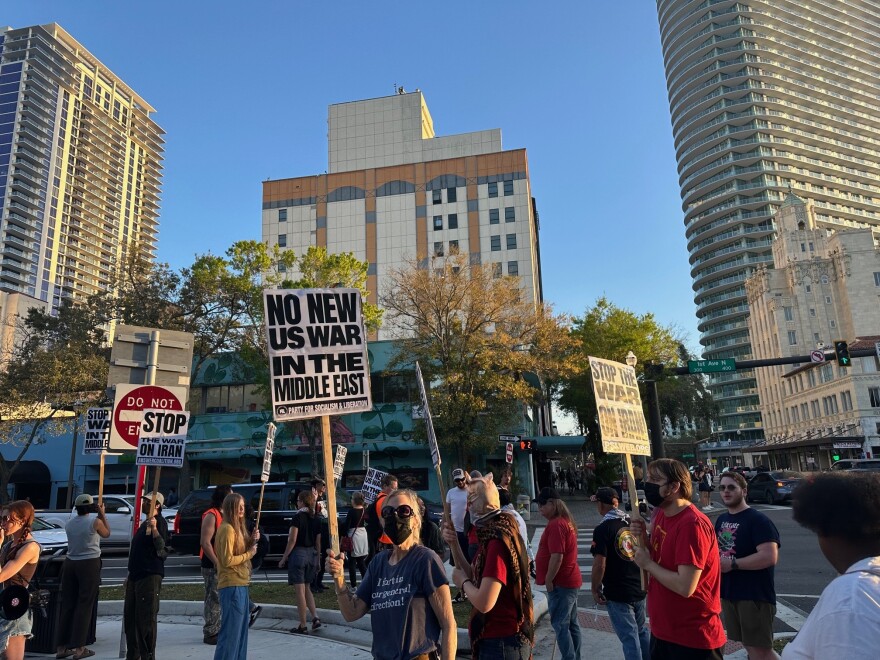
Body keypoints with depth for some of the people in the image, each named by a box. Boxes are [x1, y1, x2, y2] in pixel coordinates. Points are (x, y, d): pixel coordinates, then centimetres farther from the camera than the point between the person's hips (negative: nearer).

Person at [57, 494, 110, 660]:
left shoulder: (69, 524, 5)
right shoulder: (95, 521, -11)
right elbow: (106, 534, 7)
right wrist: (102, 514, 13)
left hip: (70, 563, 5)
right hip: (89, 564, -5)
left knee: (67, 604, 11)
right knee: (85, 605, 0)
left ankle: (62, 646, 16)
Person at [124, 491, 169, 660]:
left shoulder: (159, 522, -12)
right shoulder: (145, 523, 18)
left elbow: (162, 550, -23)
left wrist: (154, 529, -36)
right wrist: (131, 574, 24)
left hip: (150, 576, -10)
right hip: (136, 576, 10)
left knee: (146, 620, -6)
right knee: (129, 617, 17)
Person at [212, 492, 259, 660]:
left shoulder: (237, 527, 14)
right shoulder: (227, 529, -16)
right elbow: (228, 560, -21)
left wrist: (252, 542, 0)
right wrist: (249, 554, -11)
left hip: (240, 584, 10)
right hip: (232, 585, -10)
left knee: (241, 629, 17)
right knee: (231, 631, -4)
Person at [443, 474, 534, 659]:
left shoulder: (497, 540, -25)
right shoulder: (492, 533, 6)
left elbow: (484, 602, -30)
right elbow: (476, 577, 10)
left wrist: (462, 581, -11)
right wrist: (454, 544, -1)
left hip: (502, 643, -9)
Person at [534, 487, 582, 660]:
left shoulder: (555, 524, -20)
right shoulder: (566, 521, 12)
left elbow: (557, 556, -26)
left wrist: (548, 581, -16)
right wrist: (551, 580, 20)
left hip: (560, 583, -10)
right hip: (570, 580, 10)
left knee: (560, 625, -4)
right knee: (571, 624, 15)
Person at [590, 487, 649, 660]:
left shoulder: (602, 529, -18)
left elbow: (600, 564, -21)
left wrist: (595, 589, -7)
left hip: (617, 593, -6)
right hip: (639, 588, 6)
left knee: (629, 637, 4)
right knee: (642, 631, 23)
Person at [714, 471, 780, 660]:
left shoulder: (758, 520, -15)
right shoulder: (721, 520, 10)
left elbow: (769, 557, -26)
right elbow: (717, 549, 24)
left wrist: (733, 564, -23)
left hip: (755, 596, -8)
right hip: (729, 593, 8)